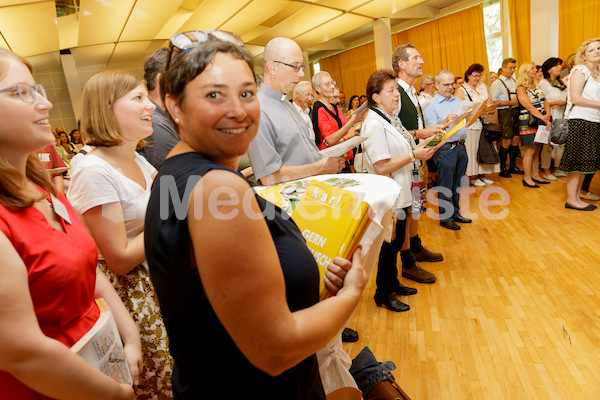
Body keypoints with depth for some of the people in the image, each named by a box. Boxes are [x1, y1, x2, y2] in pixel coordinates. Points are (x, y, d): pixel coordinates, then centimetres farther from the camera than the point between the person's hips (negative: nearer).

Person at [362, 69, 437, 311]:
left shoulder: (389, 119, 11)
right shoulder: (374, 124, -20)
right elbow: (381, 166, -26)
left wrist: (420, 149, 7)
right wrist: (414, 155, -21)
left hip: (400, 193, 10)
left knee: (397, 241, 19)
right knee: (390, 244, 3)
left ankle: (392, 282, 37)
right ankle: (383, 294, 21)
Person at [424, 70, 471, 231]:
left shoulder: (458, 101, 15)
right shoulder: (431, 106, -6)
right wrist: (446, 121, -28)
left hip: (461, 147, 7)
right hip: (445, 149, -6)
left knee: (458, 184, 14)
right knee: (446, 186, 1)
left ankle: (455, 213, 27)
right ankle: (445, 218, 13)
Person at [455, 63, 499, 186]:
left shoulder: (484, 87, 14)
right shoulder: (461, 90, -5)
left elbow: (491, 104, 16)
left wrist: (489, 109, -7)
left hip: (484, 124, 6)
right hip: (471, 126, -6)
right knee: (472, 150, -3)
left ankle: (482, 174, 18)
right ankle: (474, 177, 7)